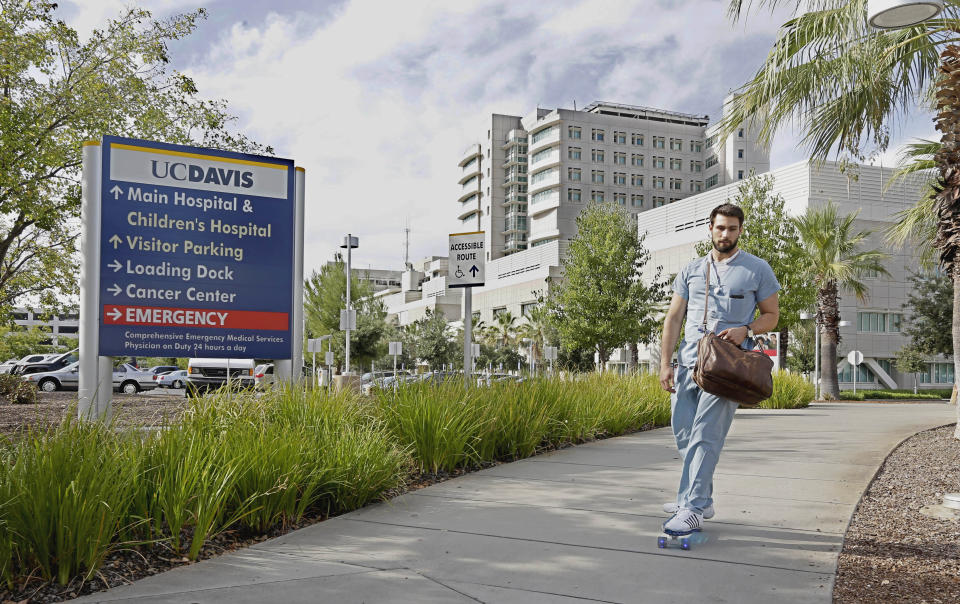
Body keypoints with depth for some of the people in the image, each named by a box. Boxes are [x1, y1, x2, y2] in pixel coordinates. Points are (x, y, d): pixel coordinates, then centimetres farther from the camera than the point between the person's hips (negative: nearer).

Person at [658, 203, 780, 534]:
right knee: (683, 432, 7)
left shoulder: (757, 269, 7)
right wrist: (665, 363, 5)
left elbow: (771, 315, 9)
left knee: (705, 437, -12)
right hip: (688, 359, 5)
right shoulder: (691, 270, 15)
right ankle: (701, 499, 22)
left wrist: (745, 330, -12)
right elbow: (674, 318, 13)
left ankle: (692, 510, -10)